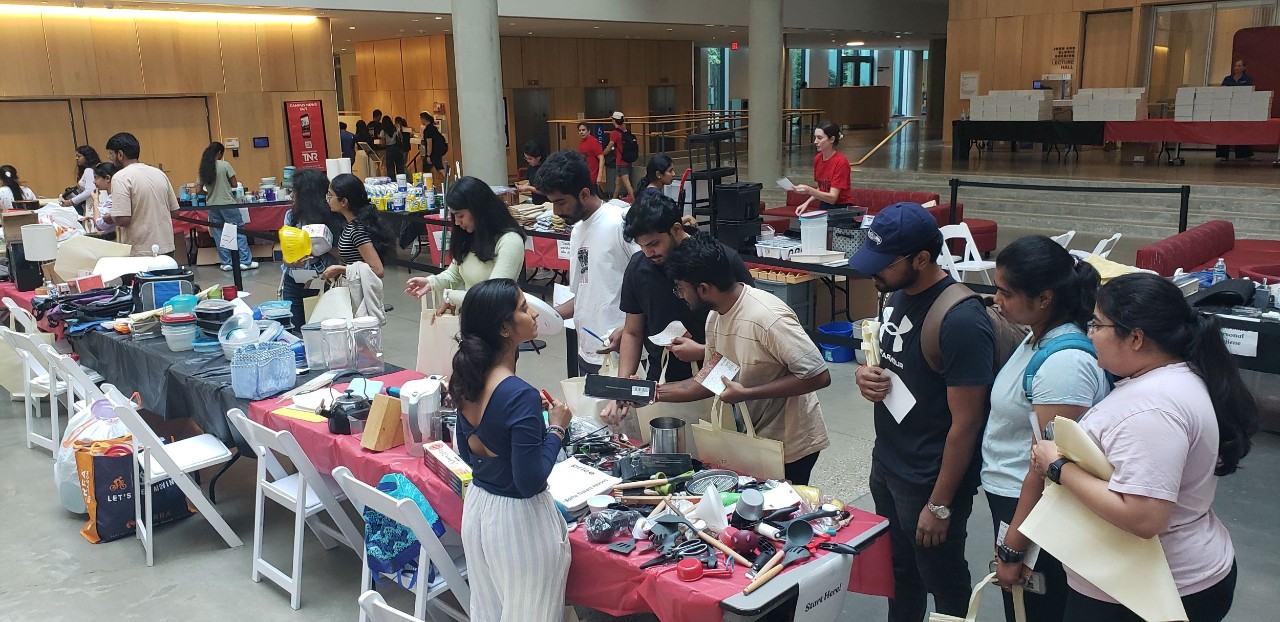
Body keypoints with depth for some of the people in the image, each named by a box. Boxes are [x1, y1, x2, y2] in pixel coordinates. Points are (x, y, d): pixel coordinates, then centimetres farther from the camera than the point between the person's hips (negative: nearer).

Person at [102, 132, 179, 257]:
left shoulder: (121, 177, -11)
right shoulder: (159, 173, 8)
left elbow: (123, 219, -18)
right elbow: (174, 211, 12)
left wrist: (107, 218, 2)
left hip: (139, 253, -6)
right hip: (167, 249, 6)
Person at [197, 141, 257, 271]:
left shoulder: (203, 169, 4)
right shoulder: (224, 165, -9)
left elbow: (200, 189, 5)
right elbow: (234, 184, -7)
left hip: (212, 205, 5)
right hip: (227, 203, -5)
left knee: (219, 234, 9)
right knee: (239, 231, 2)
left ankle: (226, 263, 11)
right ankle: (245, 261, 1)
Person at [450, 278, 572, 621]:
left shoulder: (468, 378, -3)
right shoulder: (521, 395, -27)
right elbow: (530, 481, -24)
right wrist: (556, 428, -12)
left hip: (477, 507, 8)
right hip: (519, 519, -8)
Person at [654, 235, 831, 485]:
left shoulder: (767, 317, -27)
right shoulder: (715, 316, -1)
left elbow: (818, 376, -27)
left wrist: (746, 393, -26)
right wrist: (654, 391, 0)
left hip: (789, 446, -8)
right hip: (754, 437, 8)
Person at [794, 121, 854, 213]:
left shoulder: (841, 162, -16)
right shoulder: (817, 158, 4)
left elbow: (832, 197, -20)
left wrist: (809, 190, -32)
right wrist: (807, 202, -2)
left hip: (841, 209, -6)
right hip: (824, 207, 6)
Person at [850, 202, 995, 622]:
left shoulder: (961, 322, -25)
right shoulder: (896, 295, 0)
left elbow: (966, 422, -22)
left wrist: (940, 504, -17)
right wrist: (864, 374, -6)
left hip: (929, 480, -8)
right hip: (886, 463, 8)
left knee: (944, 585, 13)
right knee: (900, 571, 24)